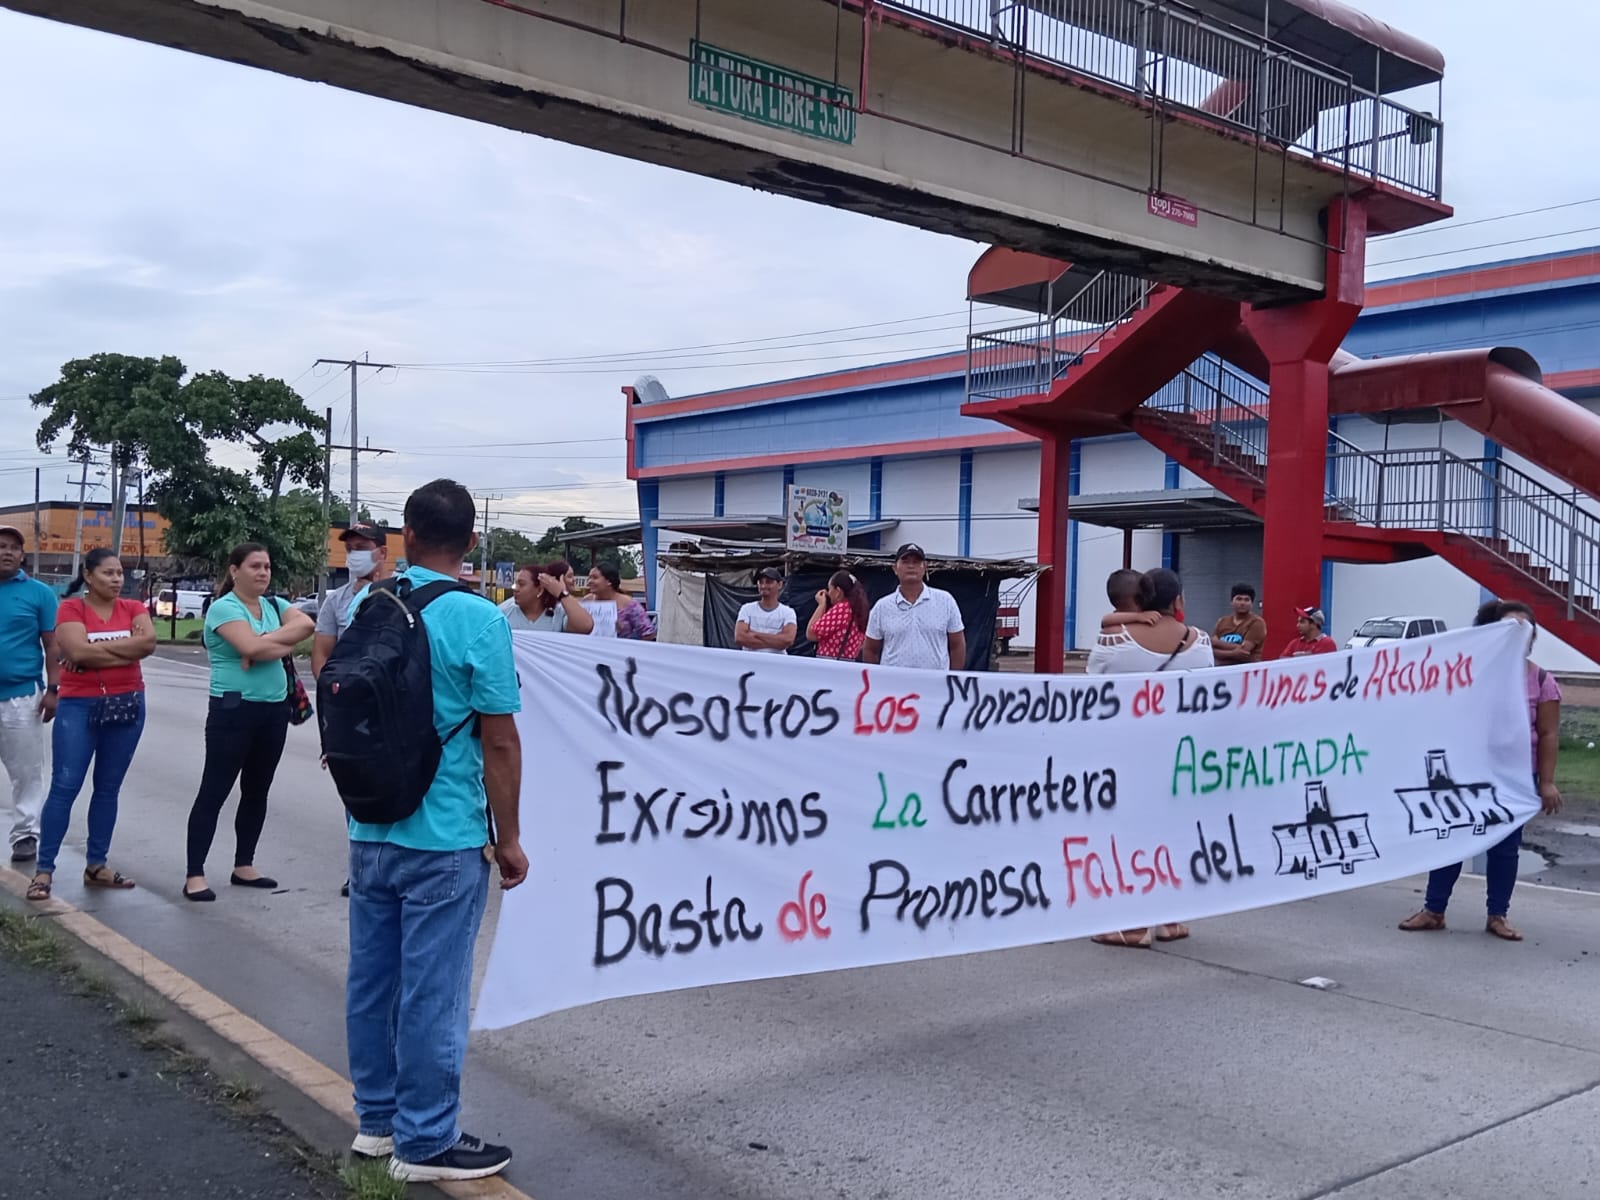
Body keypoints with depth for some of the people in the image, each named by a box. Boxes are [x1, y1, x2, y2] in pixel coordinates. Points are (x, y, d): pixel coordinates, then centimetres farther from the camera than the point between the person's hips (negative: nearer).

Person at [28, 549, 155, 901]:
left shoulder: (133, 608, 6)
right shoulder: (71, 608, -5)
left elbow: (149, 643, -12)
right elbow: (78, 651, -20)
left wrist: (97, 649, -14)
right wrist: (126, 647, -11)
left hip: (127, 704, 4)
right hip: (78, 705, -4)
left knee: (108, 788, 10)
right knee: (65, 786, -5)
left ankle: (96, 866, 18)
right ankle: (44, 869, 0)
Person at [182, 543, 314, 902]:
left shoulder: (274, 606, 11)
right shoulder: (223, 607, -8)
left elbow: (306, 625, -8)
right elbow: (252, 647, -23)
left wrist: (267, 642, -17)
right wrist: (284, 644, -7)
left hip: (275, 710, 7)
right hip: (234, 709, -7)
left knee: (257, 791, 13)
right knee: (214, 792, -3)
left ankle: (243, 866, 23)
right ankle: (194, 874, 1)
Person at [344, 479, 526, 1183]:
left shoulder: (364, 609, 4)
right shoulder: (478, 619, -14)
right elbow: (498, 740, -13)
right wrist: (508, 838, -6)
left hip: (370, 831, 6)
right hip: (443, 838, -6)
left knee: (372, 978, 15)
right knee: (431, 992, 3)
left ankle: (378, 1119, 28)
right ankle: (425, 1143, 13)